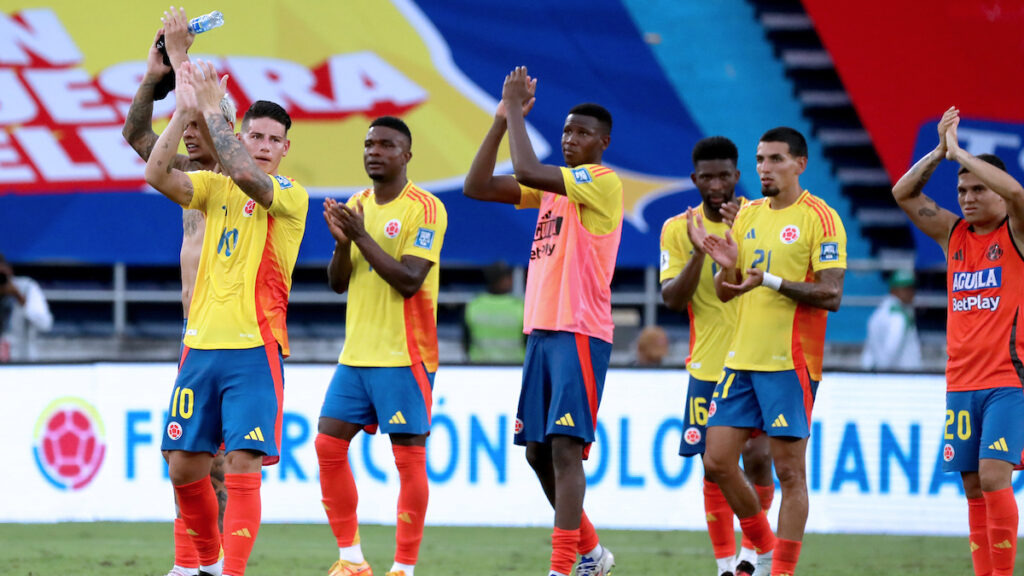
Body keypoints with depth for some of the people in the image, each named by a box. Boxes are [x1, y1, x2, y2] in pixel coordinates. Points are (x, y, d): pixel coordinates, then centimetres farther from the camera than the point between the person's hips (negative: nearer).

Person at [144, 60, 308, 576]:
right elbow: (157, 174, -6)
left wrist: (211, 109, -18)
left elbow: (245, 174, -23)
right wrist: (185, 111, -15)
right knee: (183, 464, 8)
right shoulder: (216, 187, 11)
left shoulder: (291, 195, -2)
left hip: (254, 347, -5)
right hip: (201, 344, 5)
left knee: (243, 465, -13)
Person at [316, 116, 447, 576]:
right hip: (356, 353, 7)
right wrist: (342, 240, -7)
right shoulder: (357, 205, 13)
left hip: (403, 356, -7)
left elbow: (409, 280, -19)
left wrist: (361, 235, -20)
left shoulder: (425, 209, -9)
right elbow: (338, 283, 12)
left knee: (409, 456, -4)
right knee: (329, 446, 3)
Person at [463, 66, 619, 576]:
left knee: (565, 448, -14)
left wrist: (517, 111, -11)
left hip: (580, 334, -9)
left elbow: (527, 171, -23)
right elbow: (476, 187, 11)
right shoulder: (554, 185, 17)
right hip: (541, 331, 9)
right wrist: (502, 119, 5)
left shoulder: (604, 184, -9)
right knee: (538, 451, 11)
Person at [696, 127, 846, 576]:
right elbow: (725, 293, 18)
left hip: (790, 363, -7)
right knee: (717, 462, 5)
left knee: (789, 470, -4)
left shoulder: (819, 219, -6)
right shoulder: (748, 215, 14)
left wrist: (770, 281, -22)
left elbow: (831, 295, -14)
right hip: (741, 359, 7)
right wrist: (727, 267, -5)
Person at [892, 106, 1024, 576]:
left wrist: (959, 152, -14)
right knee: (973, 488, 4)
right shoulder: (953, 234, 12)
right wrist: (940, 152, -4)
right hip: (961, 382, 6)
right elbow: (903, 194, 7)